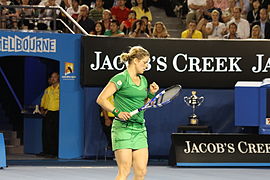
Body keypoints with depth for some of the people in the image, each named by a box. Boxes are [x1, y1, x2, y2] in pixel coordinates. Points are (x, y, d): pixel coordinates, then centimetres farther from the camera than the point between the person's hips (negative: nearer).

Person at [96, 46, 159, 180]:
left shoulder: (143, 80, 17)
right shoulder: (121, 78, -6)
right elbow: (101, 99, -11)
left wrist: (151, 94, 9)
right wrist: (117, 112, -22)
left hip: (140, 129, 7)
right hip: (123, 128, -7)